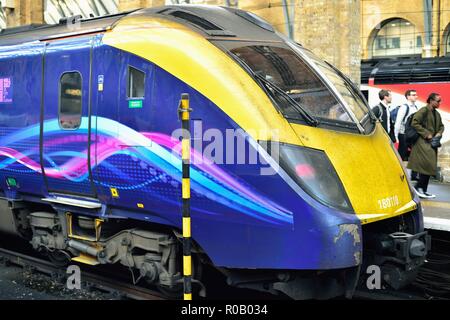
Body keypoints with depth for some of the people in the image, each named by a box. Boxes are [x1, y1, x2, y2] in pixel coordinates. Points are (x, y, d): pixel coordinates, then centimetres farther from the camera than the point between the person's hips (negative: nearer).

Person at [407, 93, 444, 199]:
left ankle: (423, 190, 13)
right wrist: (426, 134, -17)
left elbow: (441, 125, 28)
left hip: (432, 143, 9)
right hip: (423, 143, -9)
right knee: (428, 165, -15)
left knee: (428, 167, 8)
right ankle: (419, 187, -5)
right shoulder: (423, 111, -11)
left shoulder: (436, 113, 16)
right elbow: (414, 123, -18)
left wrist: (439, 133, 5)